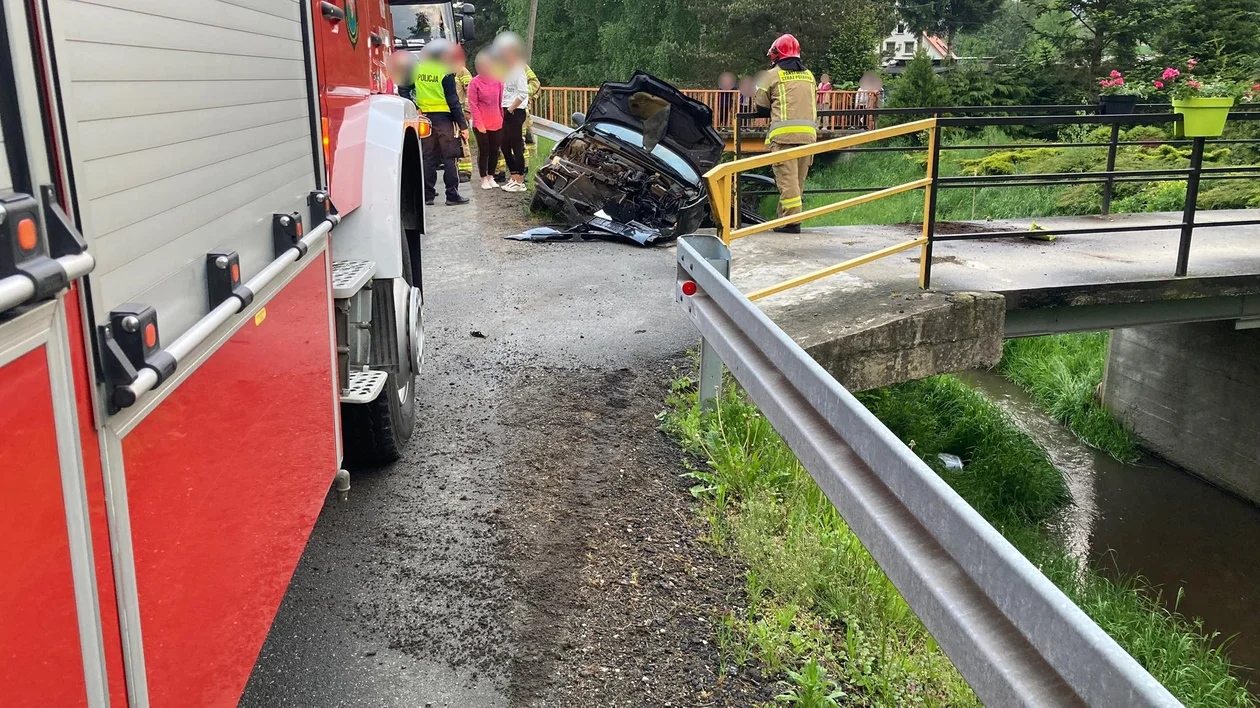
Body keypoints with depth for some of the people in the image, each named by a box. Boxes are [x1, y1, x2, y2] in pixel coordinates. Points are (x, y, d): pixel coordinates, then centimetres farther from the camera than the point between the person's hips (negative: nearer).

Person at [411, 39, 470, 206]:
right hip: (444, 118, -5)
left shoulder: (417, 70, 6)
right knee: (449, 159, 1)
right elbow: (453, 101, -12)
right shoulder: (446, 73, -11)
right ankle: (452, 195, 0)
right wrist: (463, 125, -9)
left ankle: (427, 195, 11)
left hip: (425, 118, 5)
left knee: (428, 158, 10)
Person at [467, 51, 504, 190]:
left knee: (494, 151, 8)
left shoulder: (498, 81, 4)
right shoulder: (474, 83, -6)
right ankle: (484, 179, 13)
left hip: (497, 123, 3)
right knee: (484, 151, 3)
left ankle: (491, 177, 21)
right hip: (481, 124, -3)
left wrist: (502, 119, 3)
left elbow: (501, 102, 9)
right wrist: (479, 123, -12)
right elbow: (472, 105, -7)